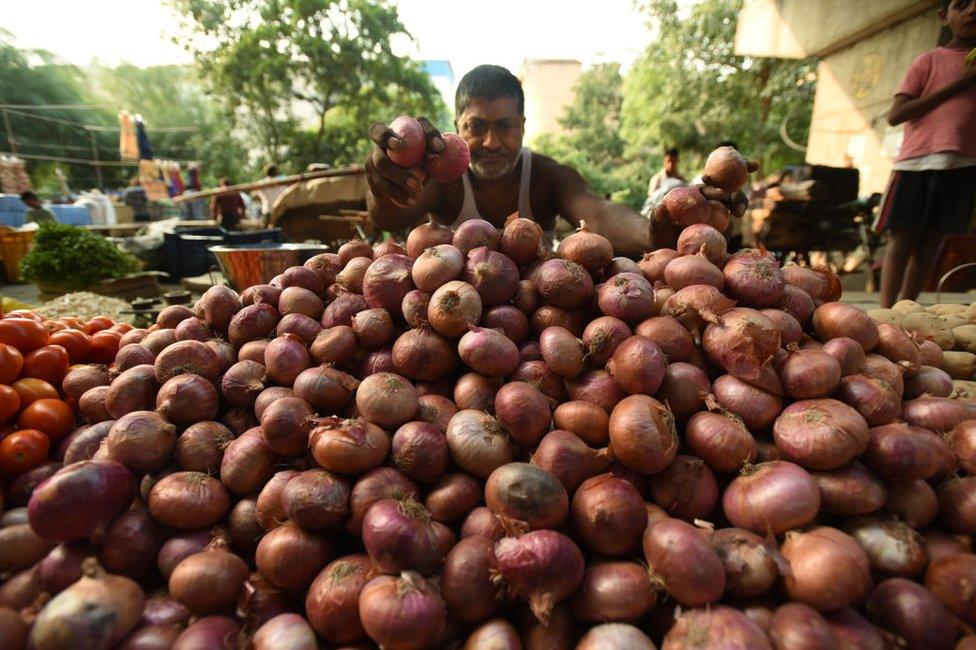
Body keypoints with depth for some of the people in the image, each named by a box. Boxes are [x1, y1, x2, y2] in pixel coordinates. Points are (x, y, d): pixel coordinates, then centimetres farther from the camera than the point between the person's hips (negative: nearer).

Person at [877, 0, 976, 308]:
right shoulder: (929, 60, 7)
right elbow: (895, 115, -3)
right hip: (917, 158, -4)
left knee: (931, 239, 0)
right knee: (902, 236, -8)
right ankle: (885, 314, -11)